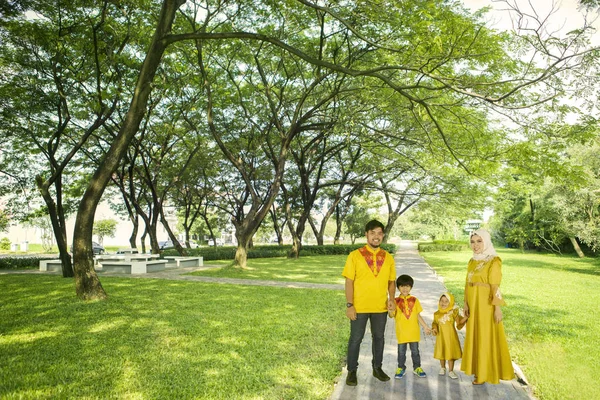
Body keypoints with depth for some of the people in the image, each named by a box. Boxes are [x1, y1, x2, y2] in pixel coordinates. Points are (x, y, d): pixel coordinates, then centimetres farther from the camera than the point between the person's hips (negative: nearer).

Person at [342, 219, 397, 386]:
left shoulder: (388, 257, 3)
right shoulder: (355, 255, -8)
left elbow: (391, 281, 9)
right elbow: (349, 281, -8)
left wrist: (391, 298, -7)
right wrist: (349, 305, -13)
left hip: (381, 307, 3)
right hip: (359, 306, -3)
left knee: (379, 337, 16)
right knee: (356, 338, 7)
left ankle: (377, 368, 35)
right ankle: (352, 371, 23)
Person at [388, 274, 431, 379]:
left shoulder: (414, 300, 3)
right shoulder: (396, 301, -3)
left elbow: (418, 315, 8)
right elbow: (392, 315, -7)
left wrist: (425, 327, 4)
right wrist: (390, 311, -29)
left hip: (414, 331, 2)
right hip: (401, 332, -1)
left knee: (415, 350, 12)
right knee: (401, 351, 8)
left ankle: (417, 367, 29)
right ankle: (401, 368, 24)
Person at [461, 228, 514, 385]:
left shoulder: (493, 261, -12)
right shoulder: (472, 261, 8)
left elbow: (495, 286, -15)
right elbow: (467, 284, 10)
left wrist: (498, 308, -17)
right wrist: (466, 304, 9)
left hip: (486, 304, -7)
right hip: (474, 304, 7)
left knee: (486, 337, 3)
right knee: (475, 336, 14)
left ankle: (486, 373, 15)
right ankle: (478, 368, 28)